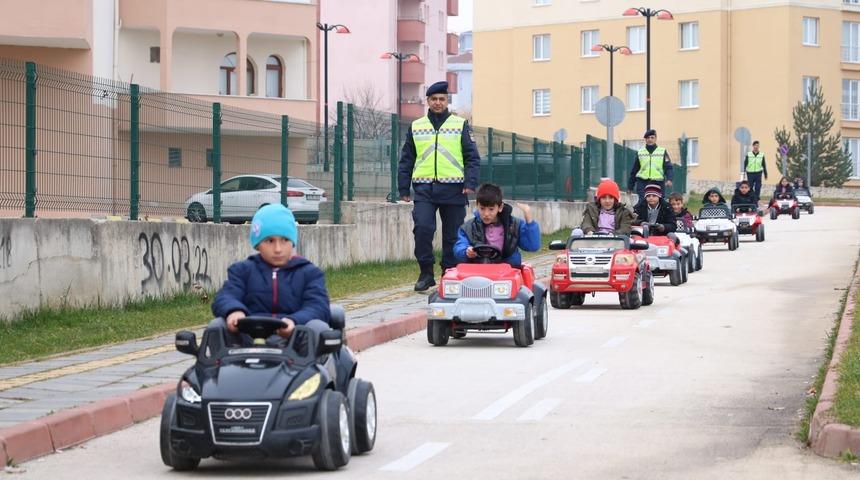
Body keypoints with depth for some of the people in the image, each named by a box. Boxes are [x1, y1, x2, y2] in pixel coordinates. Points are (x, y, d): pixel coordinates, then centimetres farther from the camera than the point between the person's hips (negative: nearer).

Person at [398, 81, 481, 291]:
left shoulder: (460, 125, 8)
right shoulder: (416, 127, 13)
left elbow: (472, 157, 5)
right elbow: (406, 160, 16)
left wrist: (470, 182, -8)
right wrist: (403, 188, 9)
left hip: (453, 189, -1)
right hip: (424, 189, 1)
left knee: (452, 235, 3)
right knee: (422, 228, -15)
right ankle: (426, 273, -3)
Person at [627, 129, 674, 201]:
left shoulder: (663, 152, 7)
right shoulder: (640, 152, 11)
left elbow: (668, 168, 1)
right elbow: (634, 171, 15)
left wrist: (669, 179, -18)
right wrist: (630, 186, 16)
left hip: (658, 184, 0)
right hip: (642, 183, 0)